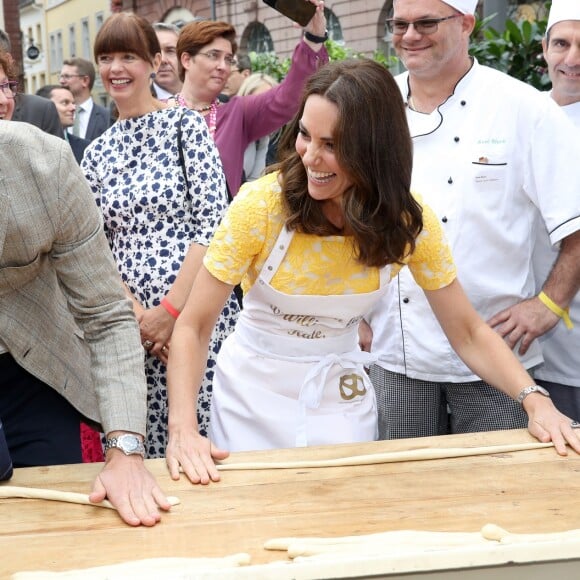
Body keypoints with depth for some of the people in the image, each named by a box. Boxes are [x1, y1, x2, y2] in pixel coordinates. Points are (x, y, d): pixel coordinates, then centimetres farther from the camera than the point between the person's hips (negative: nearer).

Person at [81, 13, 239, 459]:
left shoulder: (186, 125, 0)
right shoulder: (97, 153, 12)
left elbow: (214, 224, -9)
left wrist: (170, 310, -13)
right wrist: (136, 313, -7)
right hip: (133, 323, 4)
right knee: (147, 448, 7)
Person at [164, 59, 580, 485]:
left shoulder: (409, 222, -15)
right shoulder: (261, 204, -23)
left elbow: (468, 332, -10)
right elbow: (193, 326, -20)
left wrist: (535, 401, -26)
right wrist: (183, 428, -34)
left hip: (341, 395, 2)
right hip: (255, 390, -1)